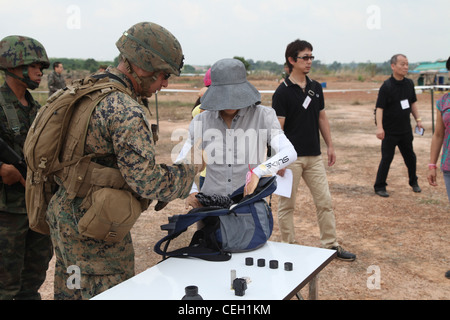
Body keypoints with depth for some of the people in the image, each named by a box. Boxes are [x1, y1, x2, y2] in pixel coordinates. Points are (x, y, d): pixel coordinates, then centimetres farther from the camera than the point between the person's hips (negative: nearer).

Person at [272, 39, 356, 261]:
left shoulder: (316, 87, 9)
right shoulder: (283, 92, -10)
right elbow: (278, 128, -12)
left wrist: (330, 145, 13)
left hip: (314, 156, 6)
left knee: (325, 201, 8)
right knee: (287, 204, 6)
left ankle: (331, 245, 20)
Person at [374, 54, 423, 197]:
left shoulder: (409, 83, 4)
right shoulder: (386, 86, -15)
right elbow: (379, 108, -19)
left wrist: (418, 119, 12)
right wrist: (379, 127, -28)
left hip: (406, 130, 6)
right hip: (390, 131, -6)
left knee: (410, 157, 16)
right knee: (386, 159, -1)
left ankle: (413, 182, 36)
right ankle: (379, 187, 11)